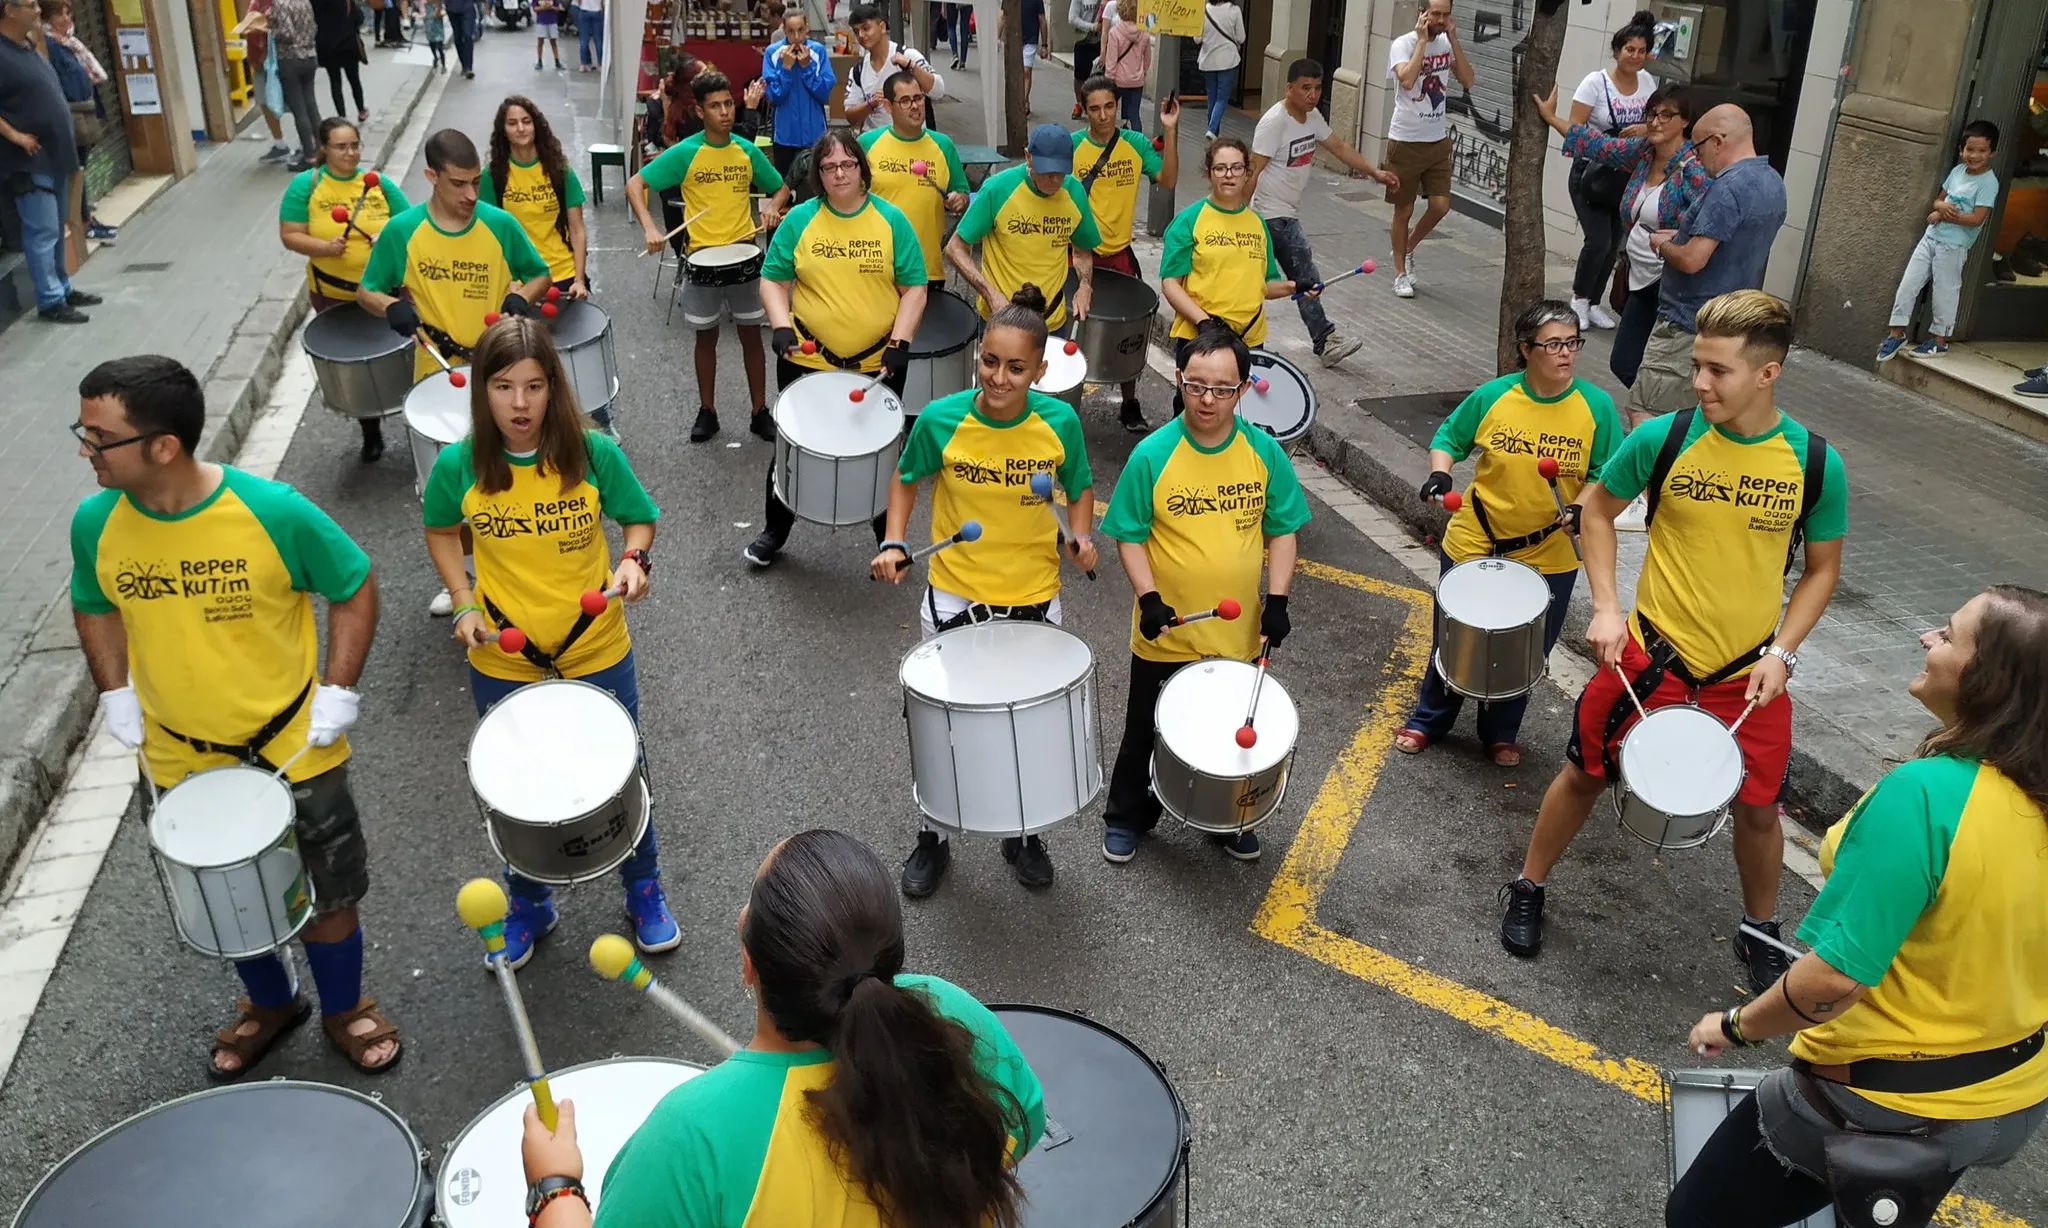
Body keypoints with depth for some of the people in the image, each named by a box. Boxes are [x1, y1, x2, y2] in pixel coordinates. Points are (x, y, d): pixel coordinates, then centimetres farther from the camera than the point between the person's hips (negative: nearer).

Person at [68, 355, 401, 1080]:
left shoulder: (275, 512, -24)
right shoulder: (96, 524, -13)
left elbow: (354, 589, -9)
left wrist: (338, 691, -14)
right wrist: (116, 694, -2)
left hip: (294, 754, -3)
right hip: (180, 766, 3)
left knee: (326, 897, 14)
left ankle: (345, 1009, 41)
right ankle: (270, 1004, 49)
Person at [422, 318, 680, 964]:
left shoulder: (595, 453, -16)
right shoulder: (457, 465, -13)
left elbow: (639, 517, -1)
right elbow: (441, 534, 6)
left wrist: (633, 561, -21)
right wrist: (465, 603, -8)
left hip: (599, 656, -1)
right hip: (502, 665, 1)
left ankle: (644, 892, 44)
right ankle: (528, 905, 46)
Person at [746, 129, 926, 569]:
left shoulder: (891, 220, -3)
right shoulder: (799, 220, -2)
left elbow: (914, 287, -2)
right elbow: (773, 280, 3)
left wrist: (900, 341, -13)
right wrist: (781, 326, -14)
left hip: (878, 364, 0)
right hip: (807, 361, 0)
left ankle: (888, 536, 30)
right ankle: (775, 530, 32)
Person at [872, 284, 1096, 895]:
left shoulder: (1060, 421, -15)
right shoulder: (940, 420, -17)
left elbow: (1080, 487, 2)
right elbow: (906, 479, 2)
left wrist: (1082, 534, -16)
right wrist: (894, 543, -12)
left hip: (1034, 598, 1)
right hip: (954, 597, -1)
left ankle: (1022, 834, 44)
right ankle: (932, 840, 38)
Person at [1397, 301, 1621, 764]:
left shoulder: (1596, 406, -11)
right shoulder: (1493, 396, -11)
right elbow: (1449, 437, 5)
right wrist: (1439, 473, -14)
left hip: (1549, 558, 0)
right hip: (1474, 546, 0)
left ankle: (1501, 733, 42)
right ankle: (1427, 721, 41)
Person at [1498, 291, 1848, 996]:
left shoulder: (1815, 463, -11)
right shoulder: (1664, 439, -14)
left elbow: (1822, 569, 2)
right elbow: (1596, 508, 2)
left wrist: (1782, 652, -10)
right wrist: (1605, 608, -8)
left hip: (1748, 672, 1)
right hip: (1648, 653, -1)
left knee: (1758, 806, 12)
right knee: (1585, 774, 11)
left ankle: (1760, 932, 38)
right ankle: (1528, 889, 34)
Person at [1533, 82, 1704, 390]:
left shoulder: (1693, 171, -17)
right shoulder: (1642, 151, 5)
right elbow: (1598, 145, 19)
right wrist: (1551, 118, 24)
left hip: (1669, 284, -8)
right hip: (1641, 280, 8)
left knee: (1626, 366, -7)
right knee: (1622, 364, 10)